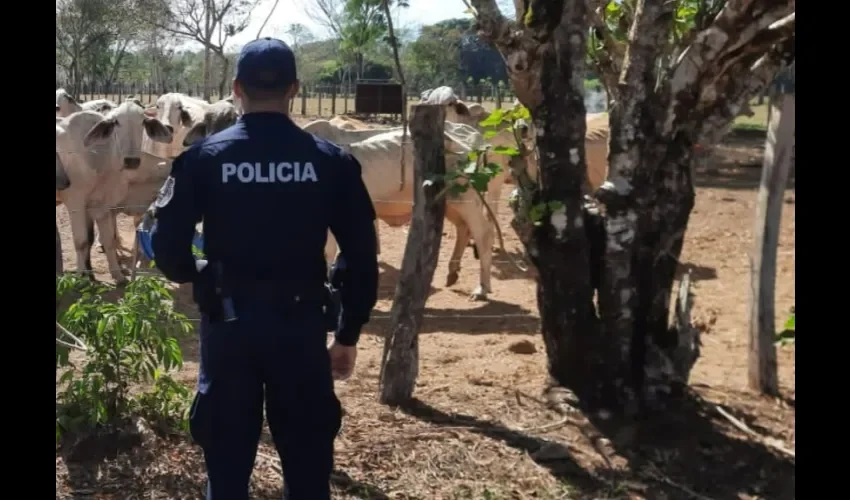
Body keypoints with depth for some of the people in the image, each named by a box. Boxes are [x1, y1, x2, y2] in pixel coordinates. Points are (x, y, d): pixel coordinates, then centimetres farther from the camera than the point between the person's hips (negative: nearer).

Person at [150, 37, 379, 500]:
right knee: (308, 462, 14)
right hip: (301, 324, 0)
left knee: (228, 460, 13)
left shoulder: (204, 157, -5)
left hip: (228, 322, 0)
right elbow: (362, 257, -3)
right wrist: (348, 334, 7)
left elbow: (168, 247, -8)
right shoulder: (330, 161, -3)